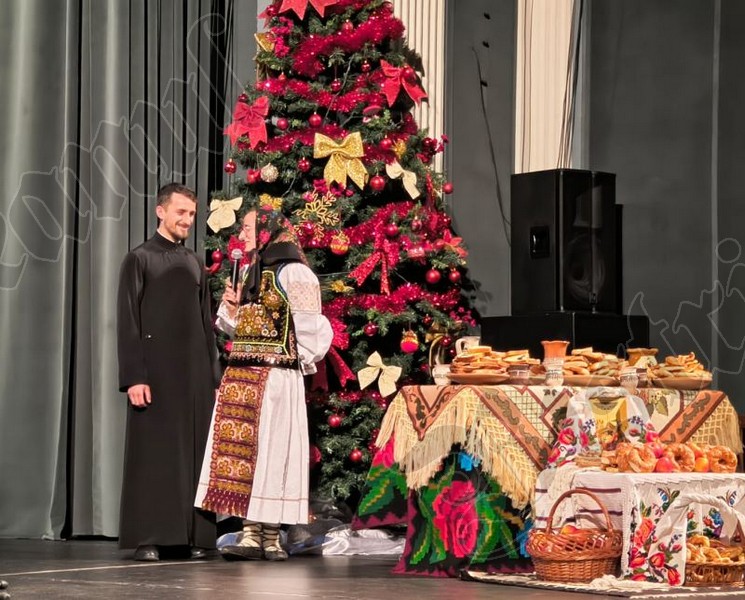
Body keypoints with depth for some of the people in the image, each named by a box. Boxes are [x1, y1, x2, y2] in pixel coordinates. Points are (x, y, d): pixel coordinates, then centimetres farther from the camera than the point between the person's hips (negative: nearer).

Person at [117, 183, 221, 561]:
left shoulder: (195, 264, 16)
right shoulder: (140, 259, 1)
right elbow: (127, 321, -5)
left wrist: (214, 373, 9)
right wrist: (134, 377, -14)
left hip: (195, 371, 5)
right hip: (155, 369, -5)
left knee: (194, 451, 2)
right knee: (153, 450, -5)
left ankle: (194, 535, 4)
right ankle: (148, 537, -4)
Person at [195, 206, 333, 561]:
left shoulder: (291, 273, -8)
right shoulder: (249, 273, 17)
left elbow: (309, 326, -9)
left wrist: (300, 362, -3)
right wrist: (231, 308, 6)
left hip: (275, 377, -8)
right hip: (239, 376, 8)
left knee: (270, 449, -5)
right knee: (239, 449, 3)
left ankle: (270, 536, 0)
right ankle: (250, 533, 5)